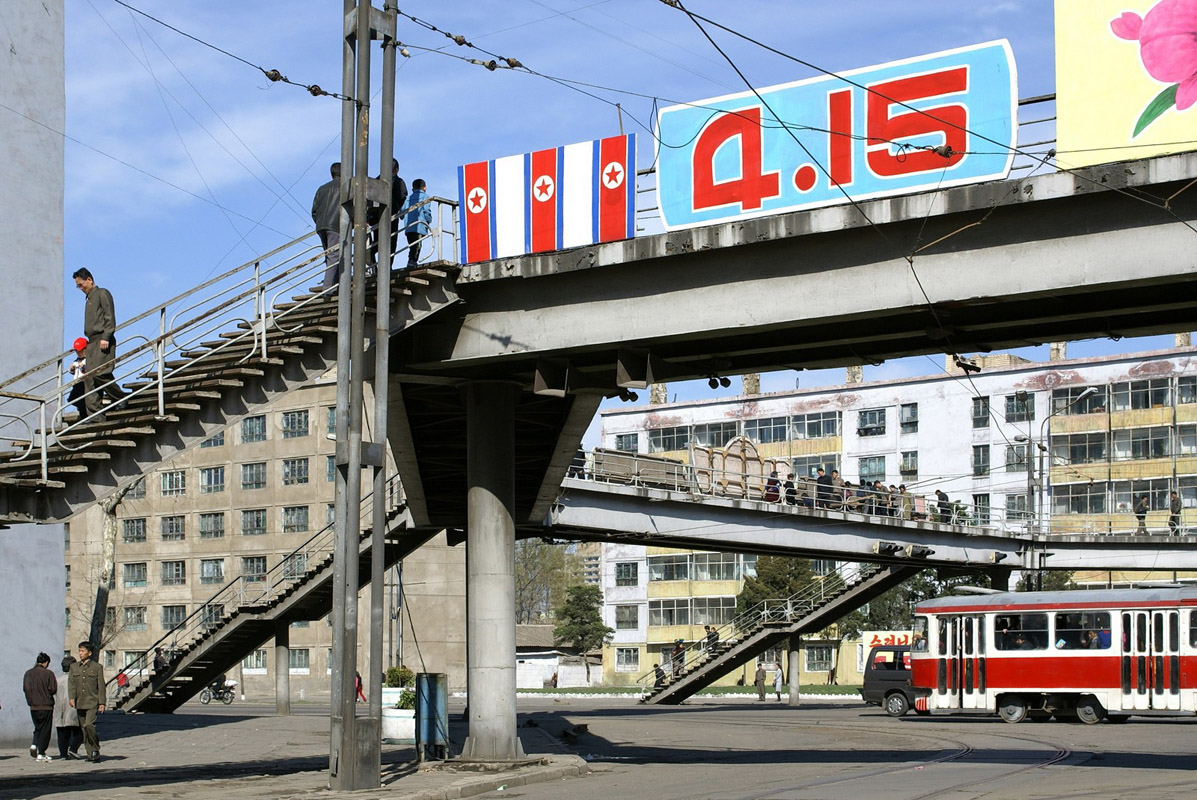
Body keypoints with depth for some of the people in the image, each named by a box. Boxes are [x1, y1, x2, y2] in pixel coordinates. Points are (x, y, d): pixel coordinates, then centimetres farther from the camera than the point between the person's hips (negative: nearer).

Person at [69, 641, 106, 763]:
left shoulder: (97, 667, 1)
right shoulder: (74, 667, 12)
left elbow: (101, 686, 0)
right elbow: (72, 684, 5)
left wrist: (102, 703, -6)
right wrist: (72, 698, -11)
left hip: (92, 702, -5)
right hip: (80, 702, 5)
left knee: (89, 725, -19)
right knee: (83, 728, 5)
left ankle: (95, 749, -3)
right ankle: (90, 754, 11)